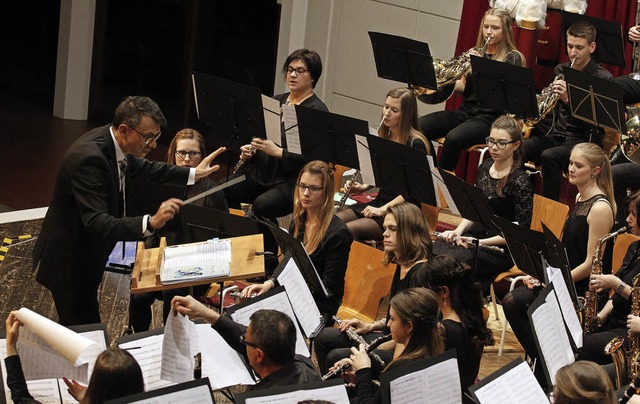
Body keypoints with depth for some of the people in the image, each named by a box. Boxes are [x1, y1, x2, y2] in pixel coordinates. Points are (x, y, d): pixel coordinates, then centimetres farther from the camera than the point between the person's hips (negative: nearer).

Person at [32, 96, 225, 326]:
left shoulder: (112, 142, -4)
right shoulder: (89, 158, -32)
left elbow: (140, 168, 19)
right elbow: (97, 222, -39)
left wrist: (193, 174, 14)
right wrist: (151, 223, -50)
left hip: (86, 256, 10)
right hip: (68, 262, -10)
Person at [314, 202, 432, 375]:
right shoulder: (402, 265, 9)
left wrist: (377, 349, -17)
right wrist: (370, 327, 9)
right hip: (392, 339, 11)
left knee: (337, 357, -22)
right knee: (323, 337, 11)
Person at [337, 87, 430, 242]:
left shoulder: (416, 144, -13)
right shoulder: (384, 136, 10)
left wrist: (383, 209, -20)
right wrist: (364, 187, 3)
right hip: (379, 202, 8)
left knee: (348, 229, -28)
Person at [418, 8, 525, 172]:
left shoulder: (512, 58, -1)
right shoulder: (475, 52, 17)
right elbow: (463, 87, 16)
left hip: (491, 117, -6)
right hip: (466, 112, 6)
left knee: (453, 138, -35)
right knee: (418, 127, -17)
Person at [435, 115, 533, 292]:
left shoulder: (520, 181, -13)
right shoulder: (485, 168, 9)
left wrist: (481, 242, -19)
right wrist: (458, 231, -1)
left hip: (500, 248, -7)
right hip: (475, 234, 7)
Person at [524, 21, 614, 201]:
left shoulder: (603, 78, -6)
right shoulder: (560, 71, 13)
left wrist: (568, 100, -28)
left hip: (584, 141, -6)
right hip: (555, 134, 6)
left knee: (549, 156, -35)